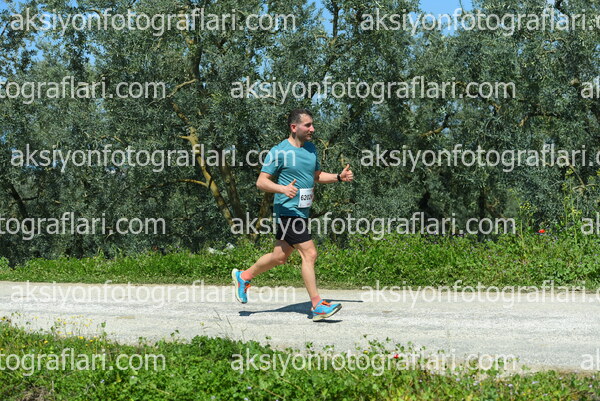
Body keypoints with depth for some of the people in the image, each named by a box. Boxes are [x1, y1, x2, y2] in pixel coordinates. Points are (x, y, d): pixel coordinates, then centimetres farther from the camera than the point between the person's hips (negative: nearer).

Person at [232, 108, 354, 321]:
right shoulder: (279, 152, -12)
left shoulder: (310, 148, 12)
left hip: (302, 212, 8)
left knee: (280, 257, 14)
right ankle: (317, 306, -7)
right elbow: (261, 182, -12)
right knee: (309, 253, -12)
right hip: (288, 211, -8)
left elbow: (317, 176, 26)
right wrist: (283, 188, -29)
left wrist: (339, 177, 10)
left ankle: (244, 276, 34)